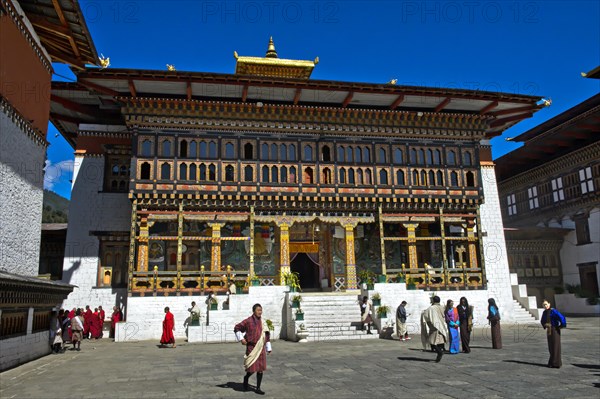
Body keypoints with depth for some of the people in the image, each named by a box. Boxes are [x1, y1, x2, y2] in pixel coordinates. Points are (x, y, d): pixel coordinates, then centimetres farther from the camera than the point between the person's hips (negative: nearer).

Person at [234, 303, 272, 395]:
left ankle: (258, 388, 16)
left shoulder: (262, 322, 6)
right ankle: (246, 378, 29)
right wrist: (241, 339, -10)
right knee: (252, 368, -5)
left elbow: (267, 335, 13)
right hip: (252, 348, -5)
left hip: (261, 348, 5)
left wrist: (268, 348, 12)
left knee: (261, 368, 5)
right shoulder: (248, 321, -9)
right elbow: (236, 328, -1)